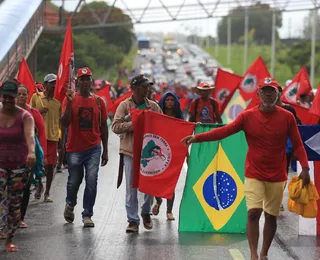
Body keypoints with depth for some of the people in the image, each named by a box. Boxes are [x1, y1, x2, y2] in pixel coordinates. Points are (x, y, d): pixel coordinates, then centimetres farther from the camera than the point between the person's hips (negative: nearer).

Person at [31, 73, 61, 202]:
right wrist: (39, 112, -16)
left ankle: (47, 193, 8)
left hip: (53, 137, 2)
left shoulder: (57, 103, 8)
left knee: (50, 165, 0)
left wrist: (61, 141, 10)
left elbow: (60, 122, 13)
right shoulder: (36, 97, 2)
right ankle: (40, 186, 24)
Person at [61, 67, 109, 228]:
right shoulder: (71, 99, -2)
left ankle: (87, 215, 1)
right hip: (74, 148, -1)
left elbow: (103, 127, 9)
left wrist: (105, 151, 9)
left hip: (93, 148, 1)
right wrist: (69, 102, -22)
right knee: (74, 181, 9)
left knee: (91, 181, -8)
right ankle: (70, 205, 38)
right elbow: (65, 123, -11)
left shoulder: (98, 101, 4)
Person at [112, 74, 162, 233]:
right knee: (131, 187, 0)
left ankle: (146, 212, 29)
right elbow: (115, 127, -10)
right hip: (130, 151, -2)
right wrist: (135, 123, -20)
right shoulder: (124, 105, -1)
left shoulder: (153, 106, 8)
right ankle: (133, 221, 6)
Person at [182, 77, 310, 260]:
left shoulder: (287, 117, -4)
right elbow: (224, 131, -14)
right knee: (253, 212, -13)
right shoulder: (248, 116, -6)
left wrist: (305, 167, -15)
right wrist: (197, 137, -25)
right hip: (254, 174, -1)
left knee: (271, 216, 8)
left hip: (277, 176, 1)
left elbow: (298, 144, -2)